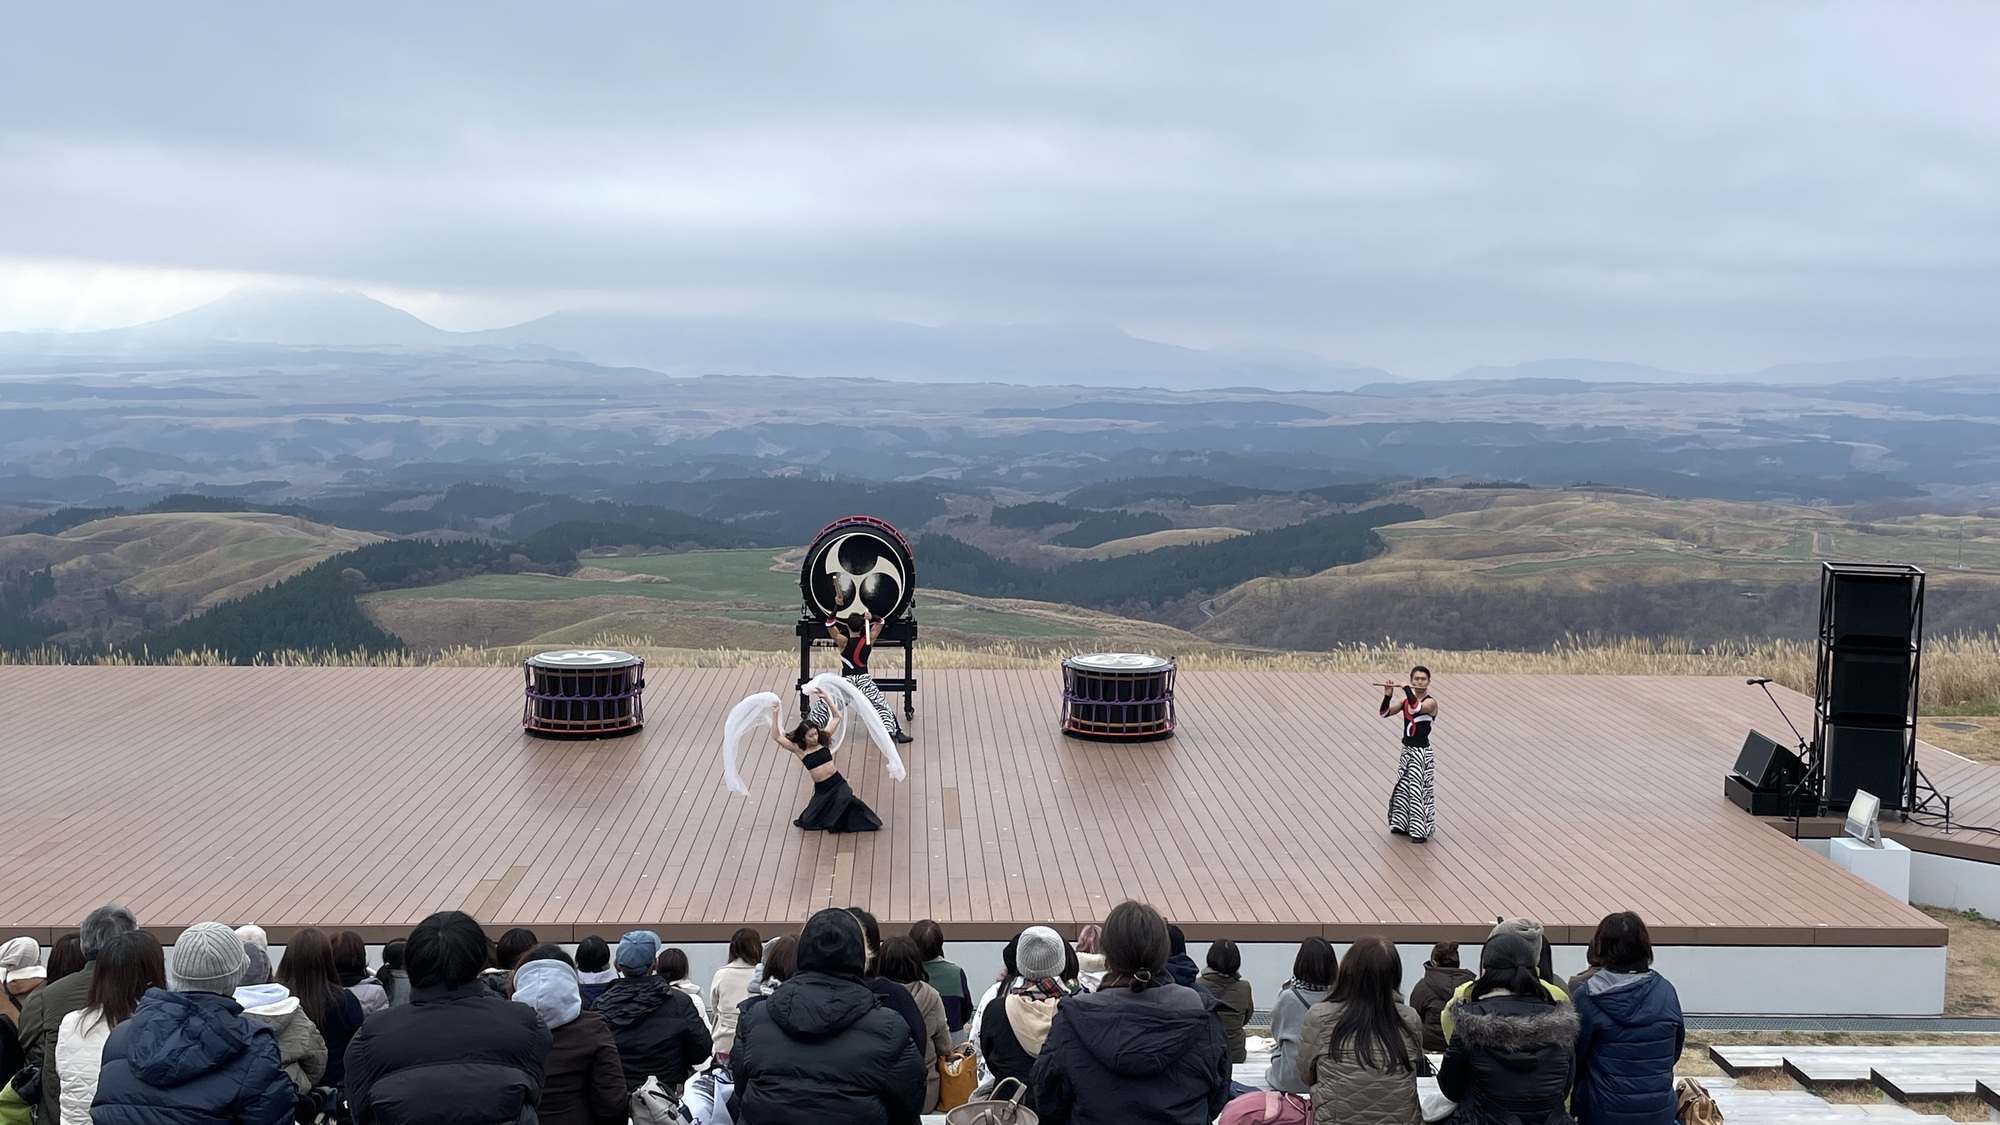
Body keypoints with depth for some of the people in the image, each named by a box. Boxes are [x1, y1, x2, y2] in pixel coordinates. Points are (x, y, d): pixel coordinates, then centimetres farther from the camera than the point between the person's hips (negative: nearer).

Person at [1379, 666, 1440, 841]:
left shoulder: (1430, 703, -13)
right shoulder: (1405, 700, 5)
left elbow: (1415, 708, -34)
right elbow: (1385, 713, -3)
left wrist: (1406, 688, -24)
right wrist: (1388, 695, -18)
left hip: (1422, 753, -7)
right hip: (1407, 751, 7)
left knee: (1418, 790, -5)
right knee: (1402, 788, 15)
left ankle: (1421, 830, 2)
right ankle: (1404, 825, 29)